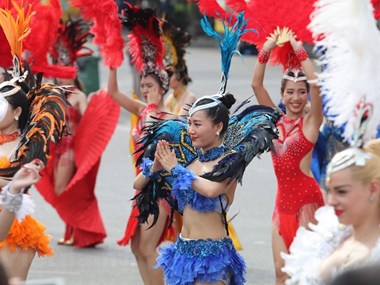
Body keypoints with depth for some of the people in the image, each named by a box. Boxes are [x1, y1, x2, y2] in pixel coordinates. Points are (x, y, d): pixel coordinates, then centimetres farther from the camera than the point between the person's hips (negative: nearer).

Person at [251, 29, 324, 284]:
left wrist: (301, 52, -21)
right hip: (283, 201, 5)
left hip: (307, 200, -5)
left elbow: (315, 85, -21)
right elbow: (256, 85, 1)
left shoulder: (310, 122, -5)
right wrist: (265, 52, -9)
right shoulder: (276, 119, 8)